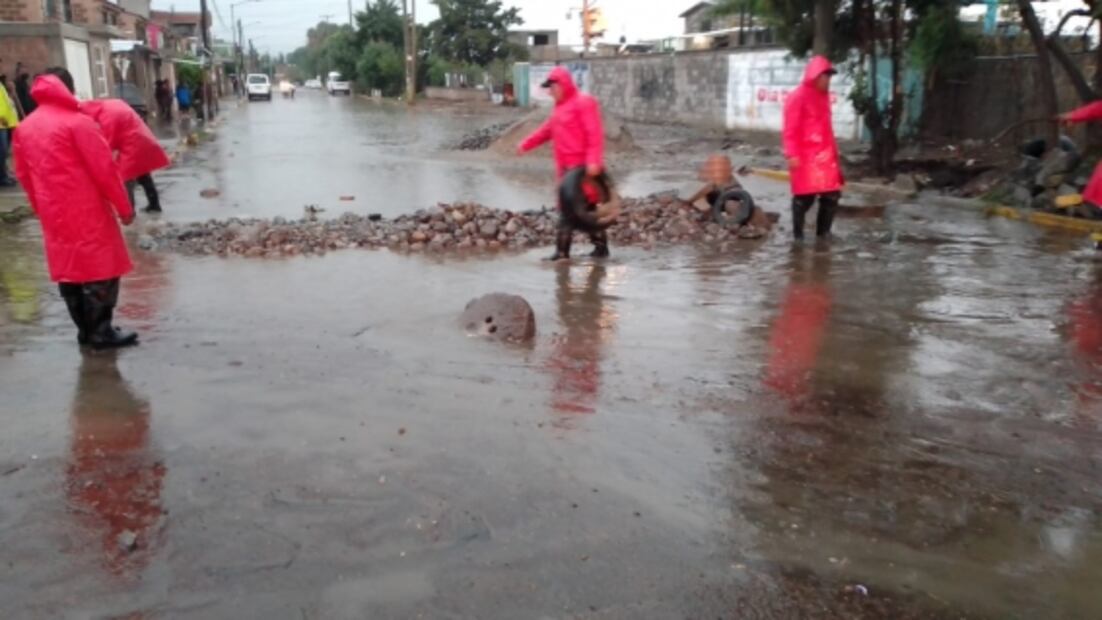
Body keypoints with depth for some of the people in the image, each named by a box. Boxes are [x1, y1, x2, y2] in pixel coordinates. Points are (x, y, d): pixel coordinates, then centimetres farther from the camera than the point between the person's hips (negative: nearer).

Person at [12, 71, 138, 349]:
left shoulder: (24, 128, 9)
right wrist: (124, 206, -6)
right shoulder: (77, 122, -11)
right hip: (87, 210, -6)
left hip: (53, 212, 7)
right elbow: (104, 168, -13)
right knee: (101, 267, 1)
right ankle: (101, 331, 2)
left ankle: (85, 328, 19)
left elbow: (23, 174, 14)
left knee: (67, 268, 13)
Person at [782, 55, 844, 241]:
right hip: (805, 156, -8)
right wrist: (792, 155, -19)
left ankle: (823, 232, 19)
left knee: (832, 194, 7)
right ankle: (798, 234, 10)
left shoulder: (823, 96, 16)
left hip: (824, 155, 8)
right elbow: (790, 129, -12)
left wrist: (834, 151, 19)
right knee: (805, 196, -3)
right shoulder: (798, 96, -8)